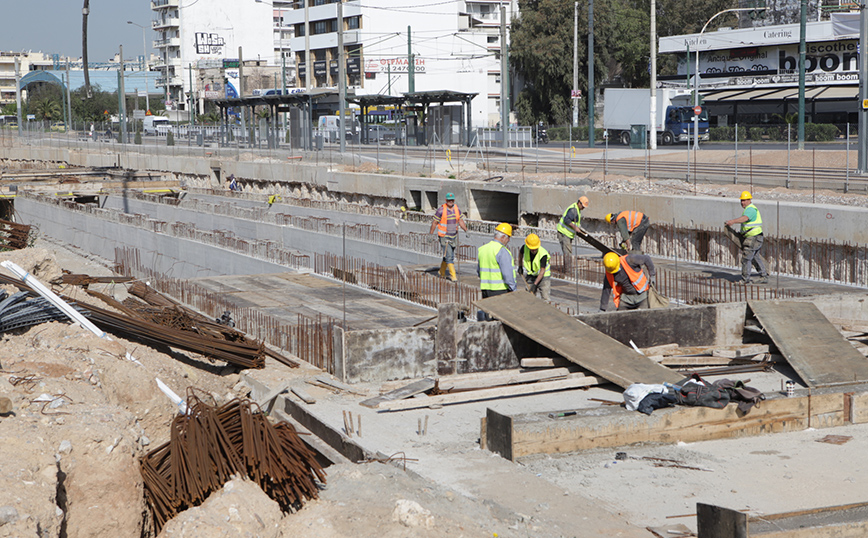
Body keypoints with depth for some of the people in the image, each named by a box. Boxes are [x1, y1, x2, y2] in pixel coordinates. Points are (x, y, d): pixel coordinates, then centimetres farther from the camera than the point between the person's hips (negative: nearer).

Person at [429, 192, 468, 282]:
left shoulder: (457, 209, 4)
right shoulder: (441, 210, -12)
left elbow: (460, 221, 11)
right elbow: (434, 222, -6)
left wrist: (466, 230, 0)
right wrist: (430, 235, -4)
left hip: (454, 236, 6)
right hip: (444, 237, -6)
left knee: (448, 256, 15)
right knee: (449, 256, -12)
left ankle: (442, 272, 32)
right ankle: (453, 275, -10)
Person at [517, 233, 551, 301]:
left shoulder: (543, 254, -29)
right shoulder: (525, 248, -16)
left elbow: (542, 271, -28)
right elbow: (520, 253, 11)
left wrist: (535, 284, -32)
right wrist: (520, 266, 14)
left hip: (543, 276, -4)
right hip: (530, 276, 4)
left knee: (546, 299, -9)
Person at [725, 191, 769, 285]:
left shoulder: (750, 209, -16)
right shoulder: (751, 208, 19)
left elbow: (745, 218, -37)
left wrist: (733, 221, -51)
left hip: (753, 238, -11)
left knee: (746, 258, -8)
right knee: (755, 258, 18)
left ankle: (745, 279, -3)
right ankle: (764, 277, 25)